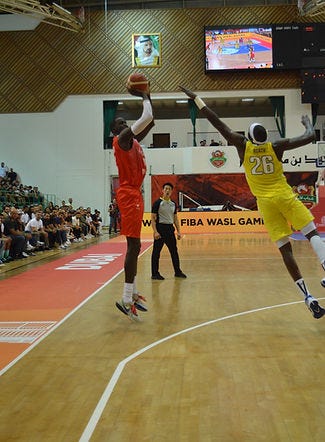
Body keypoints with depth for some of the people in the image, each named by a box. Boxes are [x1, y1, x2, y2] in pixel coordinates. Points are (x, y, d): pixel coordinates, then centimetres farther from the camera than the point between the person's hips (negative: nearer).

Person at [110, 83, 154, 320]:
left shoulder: (132, 139, 18)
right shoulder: (122, 139, -9)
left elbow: (150, 122, 27)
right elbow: (147, 118, -20)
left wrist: (147, 96, 19)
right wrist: (145, 98, -4)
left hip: (134, 194, 11)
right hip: (129, 195, -11)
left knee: (135, 245, 13)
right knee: (133, 245, -12)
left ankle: (133, 293, 22)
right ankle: (126, 299, -10)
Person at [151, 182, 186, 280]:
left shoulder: (173, 204, 11)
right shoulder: (158, 203, -6)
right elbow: (153, 218, -9)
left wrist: (178, 231, 9)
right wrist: (155, 231, -17)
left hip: (170, 228, 6)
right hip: (160, 227, -6)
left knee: (174, 251, 11)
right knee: (156, 252, -1)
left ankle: (177, 272, 22)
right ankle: (155, 274, 6)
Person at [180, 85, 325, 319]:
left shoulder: (243, 145, 1)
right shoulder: (276, 146, 0)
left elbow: (218, 123, 5)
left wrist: (196, 98, 11)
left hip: (266, 202, 1)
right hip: (285, 196, -1)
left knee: (286, 250, 0)